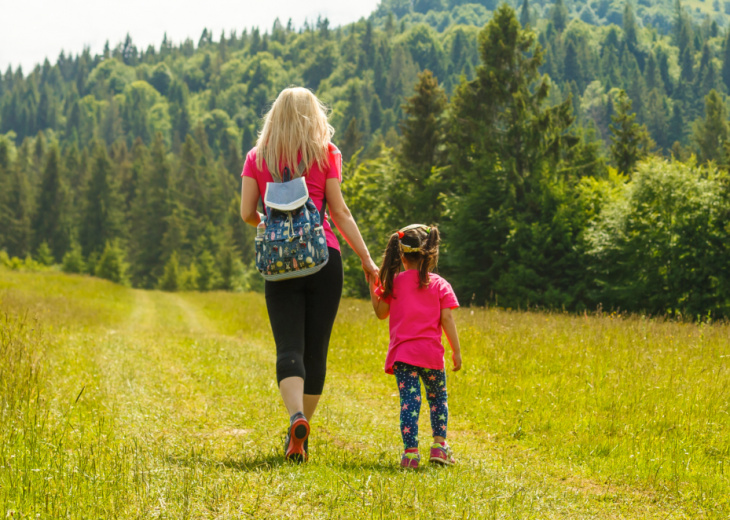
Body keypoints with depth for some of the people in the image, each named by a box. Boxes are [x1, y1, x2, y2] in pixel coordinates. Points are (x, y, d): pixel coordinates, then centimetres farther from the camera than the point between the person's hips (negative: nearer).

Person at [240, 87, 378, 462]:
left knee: (289, 347, -5)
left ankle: (296, 418, -30)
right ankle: (301, 438, 11)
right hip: (322, 255, -1)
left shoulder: (257, 157, 9)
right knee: (315, 348, 7)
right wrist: (366, 259, 5)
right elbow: (339, 212, 1)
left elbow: (247, 213, 5)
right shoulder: (325, 153, 5)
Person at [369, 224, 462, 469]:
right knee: (438, 399, 18)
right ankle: (439, 444, 12)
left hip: (402, 353, 0)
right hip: (431, 353, 0)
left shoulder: (393, 283, 3)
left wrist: (373, 288, 21)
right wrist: (456, 350, 2)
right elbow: (446, 319, -2)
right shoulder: (439, 284, 2)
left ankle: (410, 451, -12)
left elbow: (381, 312, 11)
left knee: (409, 401, -2)